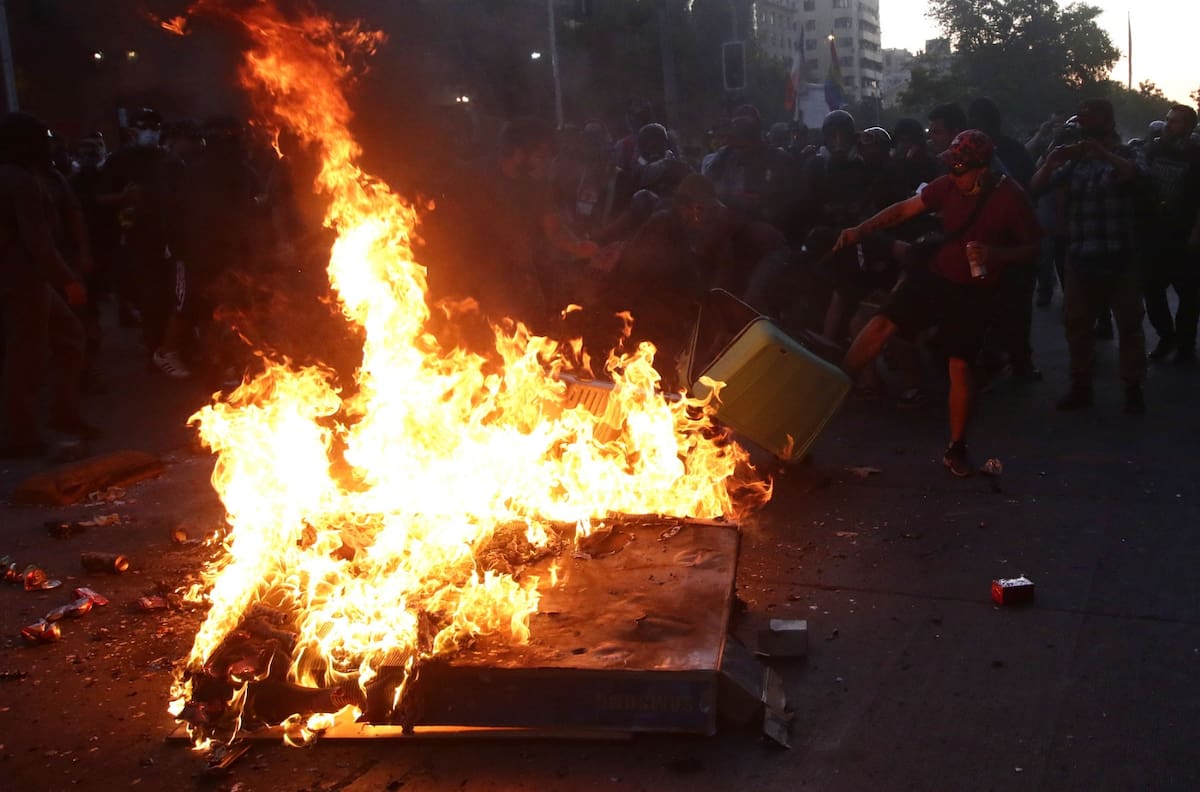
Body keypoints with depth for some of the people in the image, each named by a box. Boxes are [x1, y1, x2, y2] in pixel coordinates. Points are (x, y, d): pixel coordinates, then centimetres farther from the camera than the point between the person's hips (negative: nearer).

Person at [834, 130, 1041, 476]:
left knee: (960, 366, -1)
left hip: (975, 292, -3)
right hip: (937, 276, 3)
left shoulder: (1011, 197, -16)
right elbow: (906, 208, 2)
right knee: (882, 322, -11)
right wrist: (860, 230, -6)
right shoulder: (949, 185, -7)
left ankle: (956, 448, 13)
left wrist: (995, 255, -27)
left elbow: (1032, 247, -9)